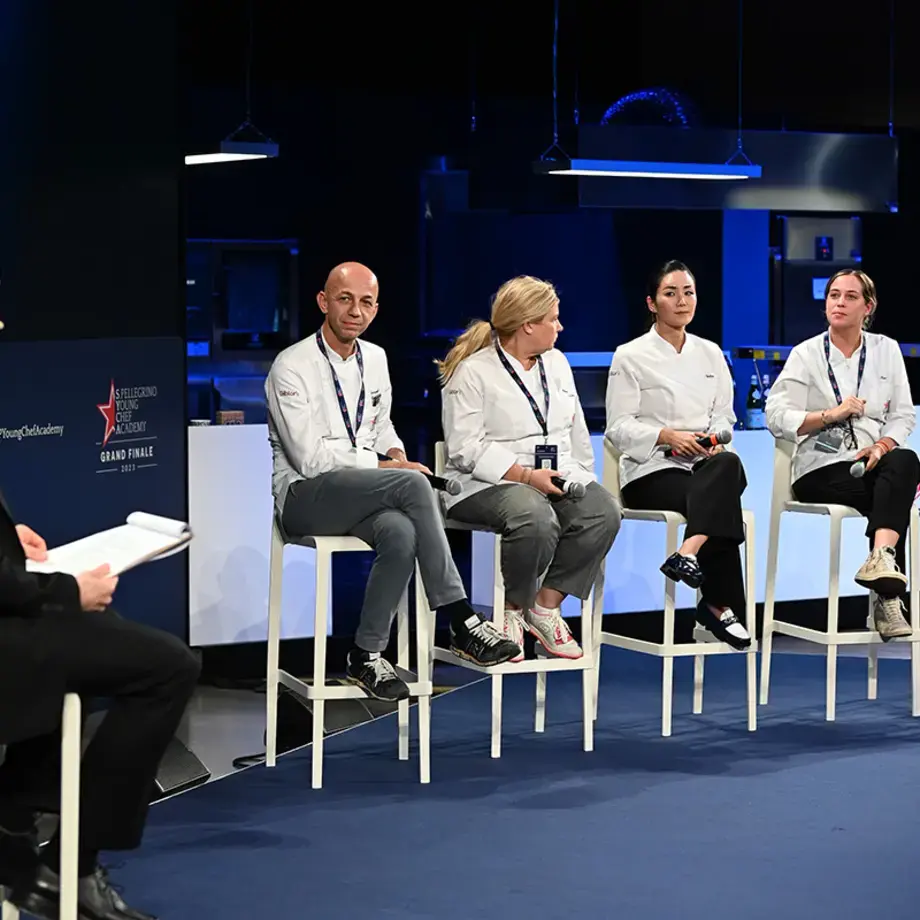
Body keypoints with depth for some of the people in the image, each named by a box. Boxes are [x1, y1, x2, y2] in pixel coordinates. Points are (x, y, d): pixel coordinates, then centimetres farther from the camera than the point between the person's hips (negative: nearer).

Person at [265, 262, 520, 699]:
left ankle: (366, 655, -24)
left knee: (401, 533, -34)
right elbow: (310, 458, -14)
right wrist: (385, 467, -13)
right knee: (413, 484, -32)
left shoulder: (375, 359, 13)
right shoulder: (292, 367, -9)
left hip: (362, 494, 6)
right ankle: (463, 622, -28)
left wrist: (396, 453, 5)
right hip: (304, 496, -6)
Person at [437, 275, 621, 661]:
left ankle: (547, 605, -11)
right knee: (536, 517, -39)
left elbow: (576, 434, 24)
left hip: (558, 479, 6)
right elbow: (466, 449, -12)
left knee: (604, 510, -25)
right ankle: (512, 611, -14)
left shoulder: (556, 362, 19)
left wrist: (581, 479, 8)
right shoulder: (472, 372, -4)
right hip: (488, 485, -6)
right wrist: (526, 476, -21)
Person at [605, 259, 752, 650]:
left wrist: (715, 439, -7)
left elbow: (724, 414, 17)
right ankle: (720, 605, -29)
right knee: (720, 501, -33)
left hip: (704, 463, 4)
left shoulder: (710, 353, 17)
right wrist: (667, 436, -17)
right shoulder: (630, 357, 2)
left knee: (728, 465, -36)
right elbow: (619, 428, -2)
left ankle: (688, 553, -47)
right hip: (651, 471, -4)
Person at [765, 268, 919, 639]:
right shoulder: (806, 354, 5)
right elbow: (777, 417, -4)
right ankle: (889, 595, -33)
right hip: (822, 469, -3)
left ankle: (881, 557, -50)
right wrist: (831, 415, -15)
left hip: (873, 462, 3)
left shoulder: (886, 350, 14)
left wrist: (883, 445, -12)